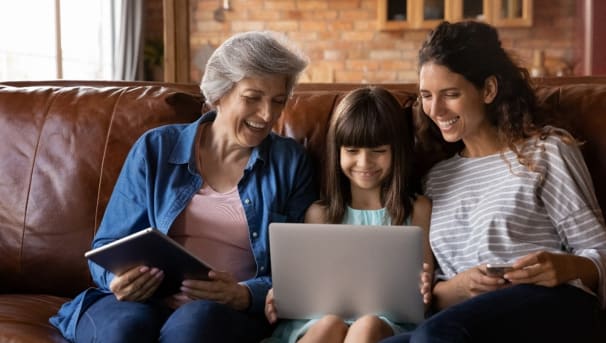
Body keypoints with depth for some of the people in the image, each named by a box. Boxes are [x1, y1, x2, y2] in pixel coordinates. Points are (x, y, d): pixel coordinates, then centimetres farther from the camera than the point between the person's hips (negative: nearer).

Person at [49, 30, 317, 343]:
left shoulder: (290, 163, 9)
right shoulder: (156, 149, 10)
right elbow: (109, 245, 11)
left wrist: (244, 294, -17)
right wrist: (119, 279, -14)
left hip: (236, 314, -1)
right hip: (144, 302, 1)